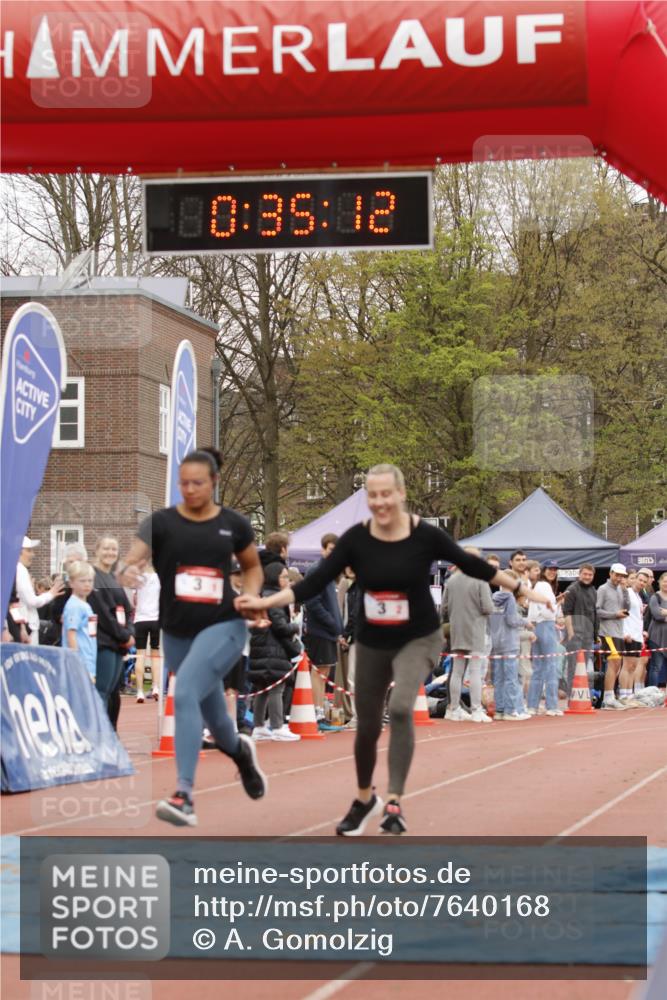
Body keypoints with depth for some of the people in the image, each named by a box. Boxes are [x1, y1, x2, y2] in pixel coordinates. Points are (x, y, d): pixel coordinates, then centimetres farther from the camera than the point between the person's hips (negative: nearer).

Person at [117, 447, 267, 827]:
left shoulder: (234, 524, 0)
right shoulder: (161, 522, -3)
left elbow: (253, 567, 16)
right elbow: (131, 560, -15)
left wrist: (250, 595, -3)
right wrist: (126, 570, -38)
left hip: (223, 627, -3)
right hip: (177, 633, 3)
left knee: (185, 693, -26)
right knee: (210, 713, 17)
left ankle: (185, 796, -27)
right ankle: (241, 752, 54)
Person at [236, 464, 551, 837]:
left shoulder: (425, 536, -16)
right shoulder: (356, 539, -11)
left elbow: (471, 565, -2)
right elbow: (316, 581, -12)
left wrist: (519, 587, 5)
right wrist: (265, 602, -20)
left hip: (419, 639, -3)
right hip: (372, 644, 3)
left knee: (401, 708, -28)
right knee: (367, 726, 13)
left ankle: (394, 803, -21)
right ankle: (365, 799, 39)